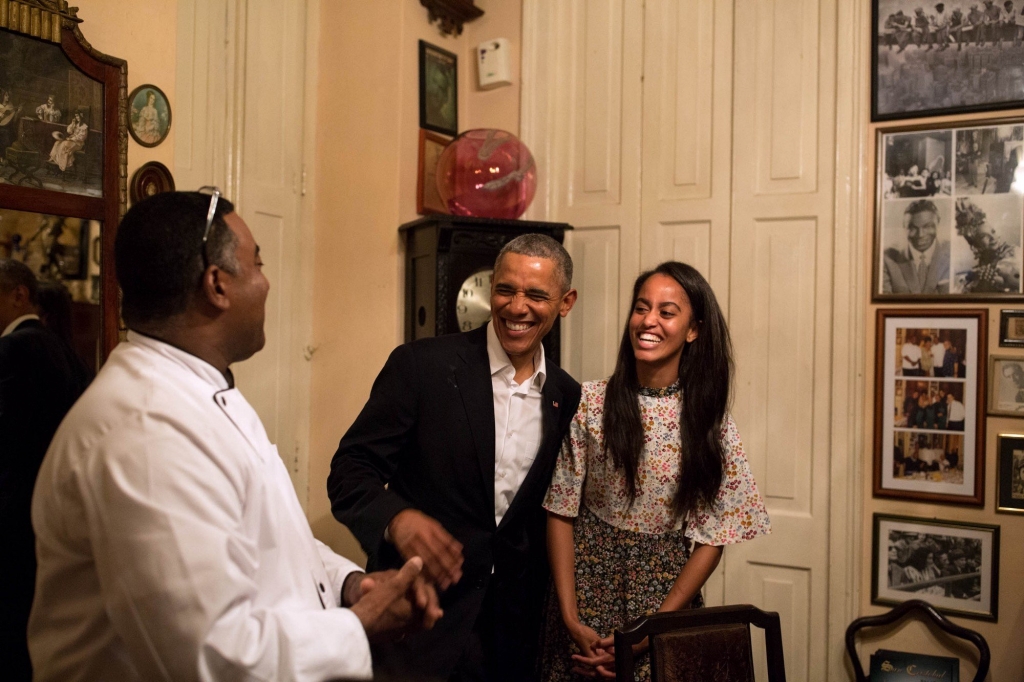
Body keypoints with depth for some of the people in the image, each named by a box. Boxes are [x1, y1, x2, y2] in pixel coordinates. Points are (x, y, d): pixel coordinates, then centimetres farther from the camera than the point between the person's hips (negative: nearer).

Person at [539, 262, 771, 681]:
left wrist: (651, 629, -12)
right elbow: (560, 512, -5)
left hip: (668, 593, 1)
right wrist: (571, 618, -11)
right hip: (588, 582, 0)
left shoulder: (710, 422, -6)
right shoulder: (589, 402, -9)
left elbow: (714, 537, -5)